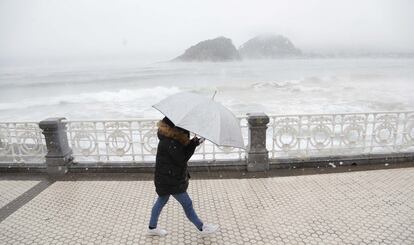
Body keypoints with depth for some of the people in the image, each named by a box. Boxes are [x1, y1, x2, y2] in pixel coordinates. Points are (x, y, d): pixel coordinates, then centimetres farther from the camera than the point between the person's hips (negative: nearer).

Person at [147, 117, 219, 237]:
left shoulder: (169, 137, 1)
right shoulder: (169, 142, -29)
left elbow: (183, 151, 5)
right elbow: (182, 159, -24)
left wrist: (191, 143, -12)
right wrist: (193, 144, -20)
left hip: (167, 178, 10)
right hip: (170, 180, -10)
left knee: (162, 200, 22)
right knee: (187, 204, 6)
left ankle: (152, 228, 39)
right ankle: (202, 228, 24)